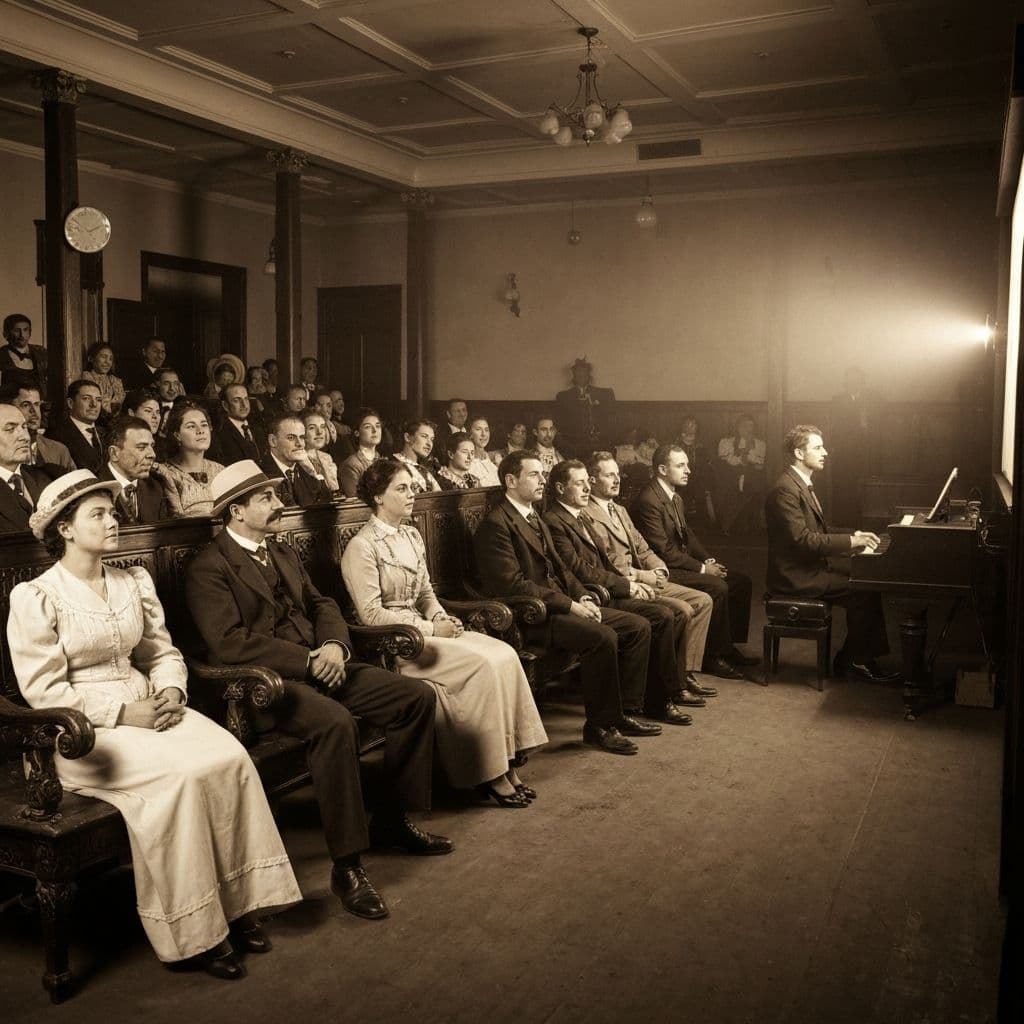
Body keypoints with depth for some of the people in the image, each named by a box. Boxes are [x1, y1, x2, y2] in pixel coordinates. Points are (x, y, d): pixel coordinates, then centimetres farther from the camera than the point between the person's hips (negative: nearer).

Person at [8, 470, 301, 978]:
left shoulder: (134, 582, 11)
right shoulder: (35, 597, -7)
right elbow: (43, 690, -10)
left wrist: (170, 692, -7)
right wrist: (122, 713, -17)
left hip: (147, 708, 6)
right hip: (84, 729, -5)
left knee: (230, 757, -22)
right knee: (180, 775, -30)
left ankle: (236, 902, -10)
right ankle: (193, 929, -15)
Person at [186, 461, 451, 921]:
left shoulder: (283, 553, 19)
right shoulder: (208, 568, -8)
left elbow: (321, 604, 18)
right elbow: (228, 642, -19)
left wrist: (334, 646, -6)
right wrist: (308, 660, -20)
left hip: (319, 666, 8)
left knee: (418, 695, -3)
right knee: (335, 722, -37)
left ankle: (392, 820, 11)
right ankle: (347, 866, -25)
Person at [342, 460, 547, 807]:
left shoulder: (412, 536, 15)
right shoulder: (362, 547, -10)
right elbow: (371, 614, -15)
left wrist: (442, 618, -2)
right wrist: (429, 629, -16)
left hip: (424, 628, 8)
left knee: (505, 655, -15)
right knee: (482, 665, -25)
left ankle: (507, 764, -12)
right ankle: (490, 775, -14)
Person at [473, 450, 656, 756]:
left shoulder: (535, 519, 20)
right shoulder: (495, 524, -12)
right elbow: (512, 584, -20)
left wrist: (583, 597, 2)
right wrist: (569, 605, -19)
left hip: (561, 603, 10)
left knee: (638, 627, 0)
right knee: (602, 636, -30)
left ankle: (624, 711, 7)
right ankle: (599, 725, -15)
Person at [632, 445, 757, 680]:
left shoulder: (676, 498, 13)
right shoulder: (648, 501, -19)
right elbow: (663, 551, -22)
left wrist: (708, 560, 2)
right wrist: (701, 568, -16)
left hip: (684, 562, 10)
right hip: (665, 570, -10)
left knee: (741, 581, 2)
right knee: (717, 587, -26)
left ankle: (729, 646, 9)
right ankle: (713, 656, -12)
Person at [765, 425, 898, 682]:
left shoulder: (803, 485, 15)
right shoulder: (785, 490, -18)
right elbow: (802, 540, -24)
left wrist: (852, 538, 2)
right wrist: (850, 541, -20)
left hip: (809, 568, 10)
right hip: (795, 577, -10)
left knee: (866, 581, -1)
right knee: (863, 591, -15)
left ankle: (850, 658, 4)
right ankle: (856, 659, 2)